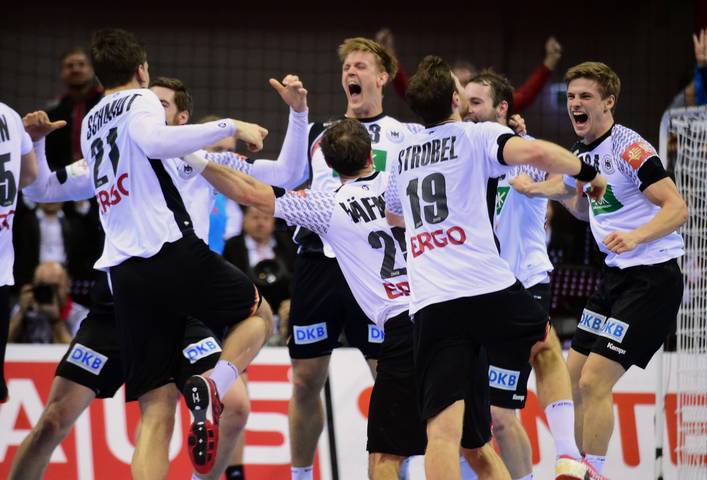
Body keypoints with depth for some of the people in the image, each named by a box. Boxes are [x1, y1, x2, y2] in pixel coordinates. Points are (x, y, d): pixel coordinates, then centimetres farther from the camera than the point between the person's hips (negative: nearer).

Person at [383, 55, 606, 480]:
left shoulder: (403, 153, 20)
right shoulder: (476, 136, 2)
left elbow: (392, 214, 40)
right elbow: (534, 152, -18)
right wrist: (588, 172, -1)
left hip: (429, 305, 3)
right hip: (489, 289, -3)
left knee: (443, 428, -4)